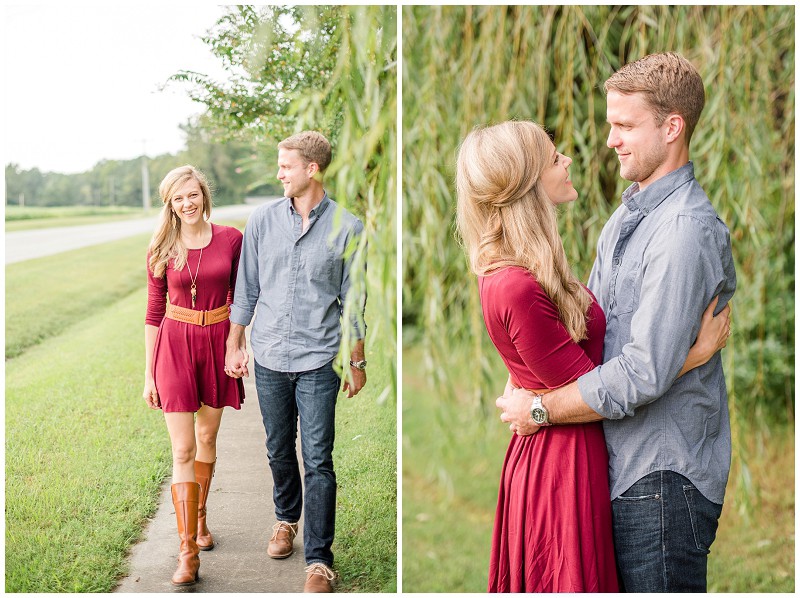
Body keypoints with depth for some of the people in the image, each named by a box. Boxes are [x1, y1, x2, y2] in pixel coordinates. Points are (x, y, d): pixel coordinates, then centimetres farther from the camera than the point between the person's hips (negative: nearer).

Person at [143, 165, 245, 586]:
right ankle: (188, 553, -7)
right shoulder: (162, 250, -2)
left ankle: (199, 519, 37)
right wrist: (148, 373, 1)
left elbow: (239, 297, 9)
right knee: (183, 450, -6)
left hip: (217, 344, 2)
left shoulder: (231, 240, -1)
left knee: (207, 439, 15)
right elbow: (154, 312, 1)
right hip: (175, 345, -2)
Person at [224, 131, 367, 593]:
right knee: (280, 450, 15)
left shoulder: (346, 228, -4)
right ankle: (287, 520, 40)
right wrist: (234, 345, 12)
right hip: (270, 356, 3)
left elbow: (354, 301, 2)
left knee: (318, 460, -4)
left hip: (319, 360, -3)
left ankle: (319, 560, 3)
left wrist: (358, 362, 5)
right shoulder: (263, 220, 4)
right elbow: (247, 289, 11)